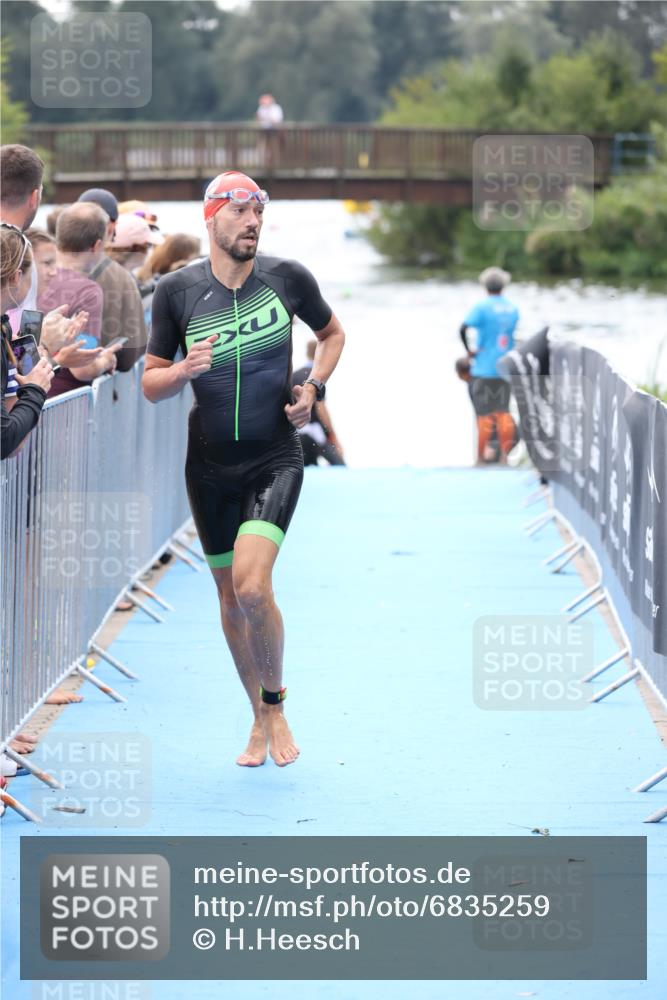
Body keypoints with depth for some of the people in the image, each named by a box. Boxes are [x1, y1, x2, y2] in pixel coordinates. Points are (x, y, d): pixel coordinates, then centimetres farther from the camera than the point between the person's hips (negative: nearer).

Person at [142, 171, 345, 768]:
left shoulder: (288, 278, -5)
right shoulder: (177, 291, -4)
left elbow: (332, 333, 15)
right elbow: (151, 384, 0)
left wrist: (314, 388, -2)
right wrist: (185, 371, -21)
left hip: (275, 460, -2)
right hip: (210, 465, 2)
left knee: (252, 587, -19)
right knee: (230, 597, 9)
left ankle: (276, 705, 3)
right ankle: (260, 719, 26)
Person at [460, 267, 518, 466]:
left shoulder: (482, 307, -11)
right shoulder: (513, 309, 6)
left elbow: (463, 329, -23)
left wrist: (469, 350, -11)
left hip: (483, 369, -4)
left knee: (484, 414, 0)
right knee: (503, 412, 10)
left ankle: (481, 458, 5)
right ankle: (504, 456, 7)